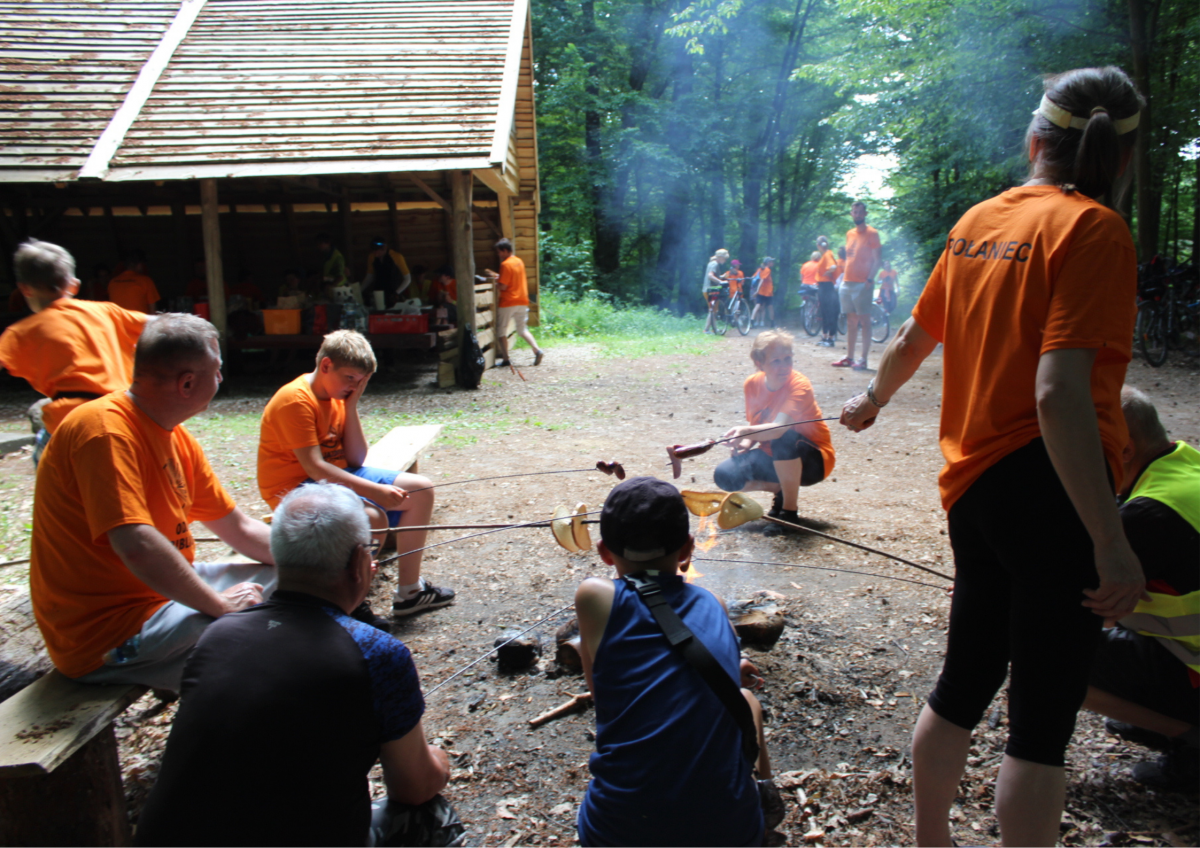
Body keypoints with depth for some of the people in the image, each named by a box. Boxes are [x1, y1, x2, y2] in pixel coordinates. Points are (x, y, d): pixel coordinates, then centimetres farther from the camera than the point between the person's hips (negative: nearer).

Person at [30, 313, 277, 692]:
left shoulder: (176, 436, 9)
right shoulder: (105, 428, -20)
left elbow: (239, 529, 12)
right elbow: (136, 545, -31)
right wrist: (220, 604, -21)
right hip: (107, 630, -10)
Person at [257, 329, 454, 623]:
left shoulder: (338, 395, 5)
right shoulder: (296, 401, -21)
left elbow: (356, 460, -1)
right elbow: (314, 468, -28)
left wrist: (351, 406, -9)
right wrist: (375, 491, -32)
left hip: (338, 475, 9)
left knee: (421, 489, 1)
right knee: (373, 518, -34)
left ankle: (409, 590, 10)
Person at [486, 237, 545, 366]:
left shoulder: (505, 264, -15)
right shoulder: (519, 261, 10)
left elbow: (503, 286, -18)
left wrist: (495, 279, -1)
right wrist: (498, 276, 16)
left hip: (508, 302, -7)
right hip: (522, 301, 7)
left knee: (501, 330, 5)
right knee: (522, 329, 14)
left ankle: (505, 358, 4)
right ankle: (537, 350, -3)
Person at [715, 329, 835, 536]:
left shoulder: (799, 385, -24)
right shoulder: (752, 385, -5)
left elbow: (780, 428, -39)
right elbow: (755, 426, 6)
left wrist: (748, 432, -55)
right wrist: (746, 442, -17)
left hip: (814, 460, -5)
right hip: (774, 457, 6)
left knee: (784, 439, -39)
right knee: (724, 475, -15)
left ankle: (790, 509, -20)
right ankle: (781, 490, 8)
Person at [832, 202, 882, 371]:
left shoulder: (872, 233, -4)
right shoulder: (849, 233, 14)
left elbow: (877, 259, -9)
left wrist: (870, 279, -18)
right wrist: (843, 276, 13)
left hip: (862, 284, -7)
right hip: (847, 283, 7)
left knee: (864, 321, -4)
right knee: (850, 321, 10)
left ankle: (863, 360, -4)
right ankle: (849, 357, 15)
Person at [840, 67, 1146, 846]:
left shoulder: (979, 220, 9)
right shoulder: (1093, 229, -12)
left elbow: (912, 341, 21)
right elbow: (1060, 395, -23)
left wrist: (874, 399, 40)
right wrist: (1111, 542, -22)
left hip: (973, 482, 8)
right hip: (1048, 489, -7)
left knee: (965, 681, 21)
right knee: (1043, 720, 3)